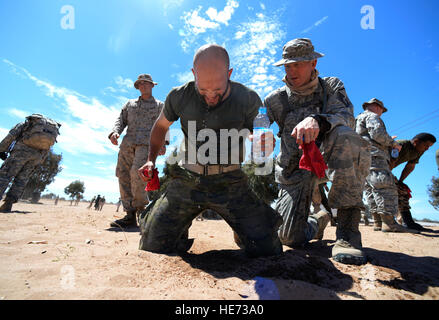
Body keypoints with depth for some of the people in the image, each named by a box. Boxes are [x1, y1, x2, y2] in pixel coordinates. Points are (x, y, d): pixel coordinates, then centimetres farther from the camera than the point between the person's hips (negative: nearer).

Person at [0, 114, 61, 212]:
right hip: (38, 154, 4)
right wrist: (37, 164, 23)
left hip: (24, 148, -4)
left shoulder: (25, 123, 21)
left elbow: (11, 135, 5)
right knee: (21, 179, 9)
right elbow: (46, 151, 22)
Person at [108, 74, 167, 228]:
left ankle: (141, 208, -11)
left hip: (147, 143, -4)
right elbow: (121, 120, 20)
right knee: (123, 177, -5)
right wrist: (115, 132, -2)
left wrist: (163, 143, -8)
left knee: (137, 173, -25)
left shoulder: (159, 105, 20)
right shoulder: (130, 104, 30)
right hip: (127, 144, 5)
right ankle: (130, 215, -1)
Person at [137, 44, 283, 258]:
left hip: (231, 183, -1)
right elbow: (161, 126, 18)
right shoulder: (180, 96, -2)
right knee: (153, 245, -2)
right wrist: (151, 159, 9)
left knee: (267, 248, -7)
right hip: (187, 181, 2)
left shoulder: (249, 100, -7)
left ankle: (242, 231, 29)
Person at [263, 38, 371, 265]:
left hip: (327, 158, -1)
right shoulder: (276, 100, 4)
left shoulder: (331, 87, 3)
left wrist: (317, 120, -40)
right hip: (294, 170, 1)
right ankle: (317, 221, 30)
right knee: (290, 238, -10)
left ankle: (348, 233, -29)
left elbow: (346, 117, -17)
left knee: (344, 136, -36)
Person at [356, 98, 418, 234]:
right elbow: (377, 133, -14)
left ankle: (378, 222, 0)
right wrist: (393, 143, -2)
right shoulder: (372, 116, 3)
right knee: (385, 188, -15)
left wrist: (387, 142, 34)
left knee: (370, 190, 3)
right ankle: (389, 223, -21)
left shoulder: (358, 120, 33)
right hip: (373, 156, -10)